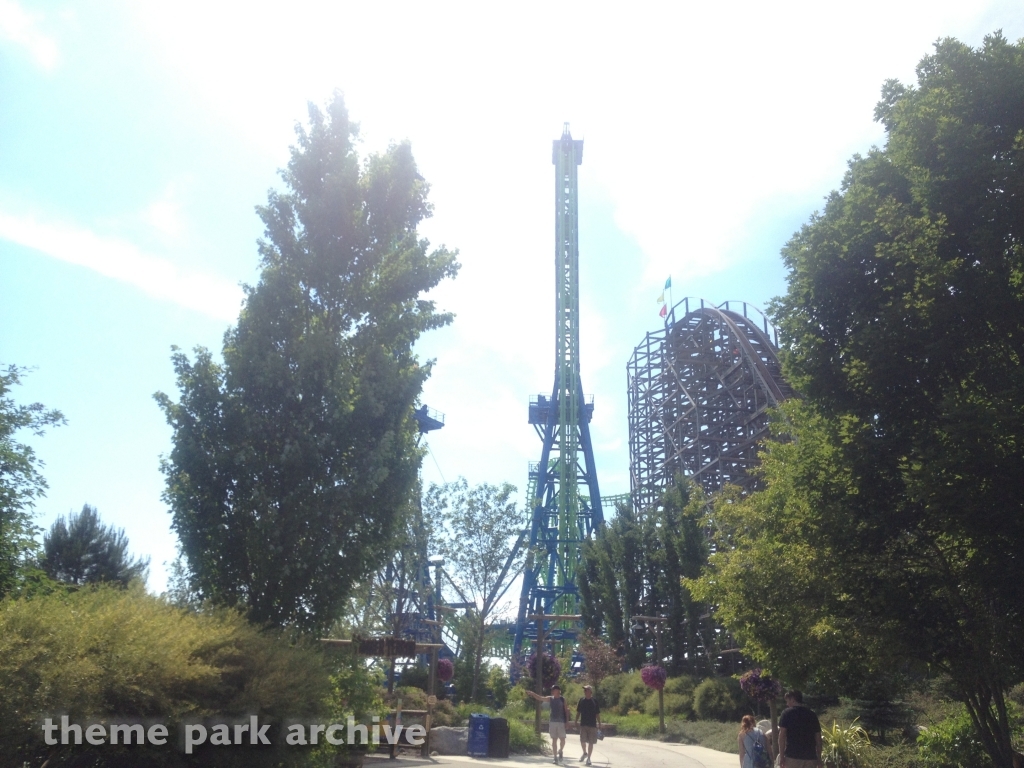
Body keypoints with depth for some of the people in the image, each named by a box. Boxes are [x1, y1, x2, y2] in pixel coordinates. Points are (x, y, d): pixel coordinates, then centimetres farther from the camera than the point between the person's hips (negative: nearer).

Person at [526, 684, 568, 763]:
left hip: (561, 722, -3)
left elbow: (566, 711, 0)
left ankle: (560, 752, 27)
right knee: (554, 740, 3)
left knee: (562, 740, -2)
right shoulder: (550, 698, 6)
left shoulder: (562, 700, -1)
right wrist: (532, 693, -11)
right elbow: (540, 698, 2)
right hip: (552, 722, 3)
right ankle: (555, 758, 8)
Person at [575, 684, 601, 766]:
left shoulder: (595, 701, 0)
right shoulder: (581, 700, 3)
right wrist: (576, 722, 4)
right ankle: (585, 753, 21)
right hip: (583, 724, 1)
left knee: (591, 742, 3)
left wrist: (599, 724, 1)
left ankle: (588, 758, 15)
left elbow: (597, 714, 3)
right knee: (582, 741, -7)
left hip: (592, 725, -1)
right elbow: (578, 712, 9)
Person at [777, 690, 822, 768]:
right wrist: (819, 758, 17)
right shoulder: (812, 715, 12)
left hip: (792, 756, -4)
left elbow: (782, 736, -6)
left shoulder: (787, 713, 0)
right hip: (810, 757, 4)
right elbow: (818, 738, 11)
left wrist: (781, 756, -4)